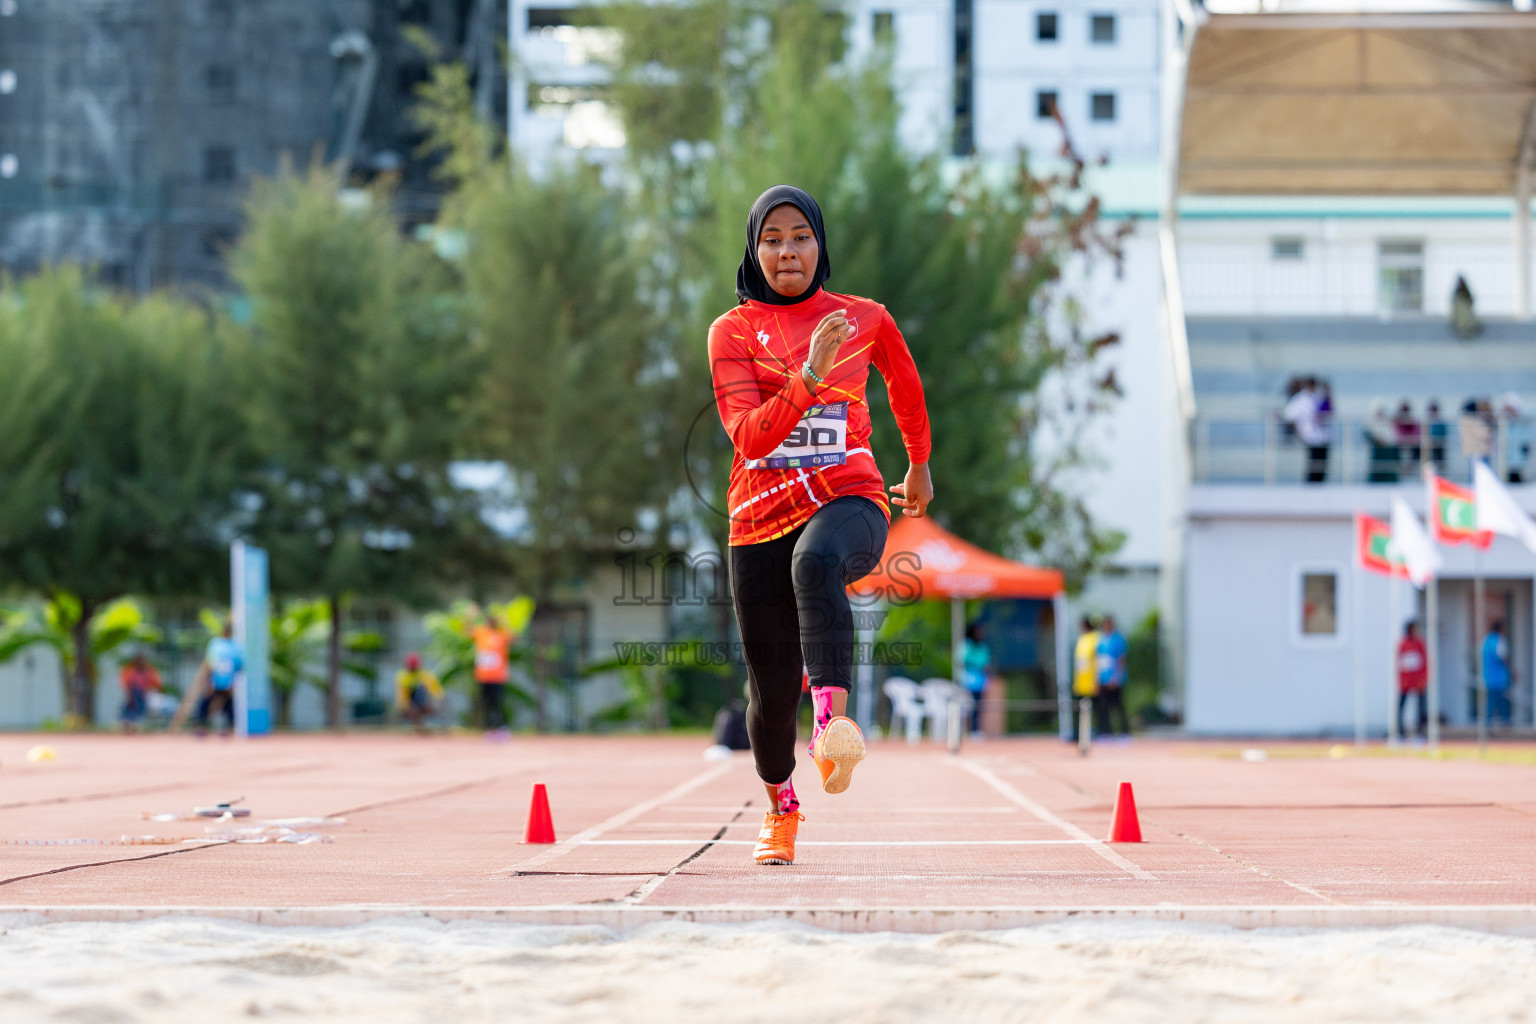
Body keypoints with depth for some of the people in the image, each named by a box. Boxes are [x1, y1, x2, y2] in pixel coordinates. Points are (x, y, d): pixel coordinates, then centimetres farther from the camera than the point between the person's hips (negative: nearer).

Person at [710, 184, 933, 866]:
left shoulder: (866, 320, 6)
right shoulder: (733, 330, 2)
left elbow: (906, 388, 27)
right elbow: (747, 434, -13)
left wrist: (919, 467, 38)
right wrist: (809, 376, -26)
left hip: (849, 500, -1)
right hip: (761, 517, 1)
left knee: (816, 561, -40)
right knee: (771, 689, 6)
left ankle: (831, 720, -55)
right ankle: (780, 808, 35)